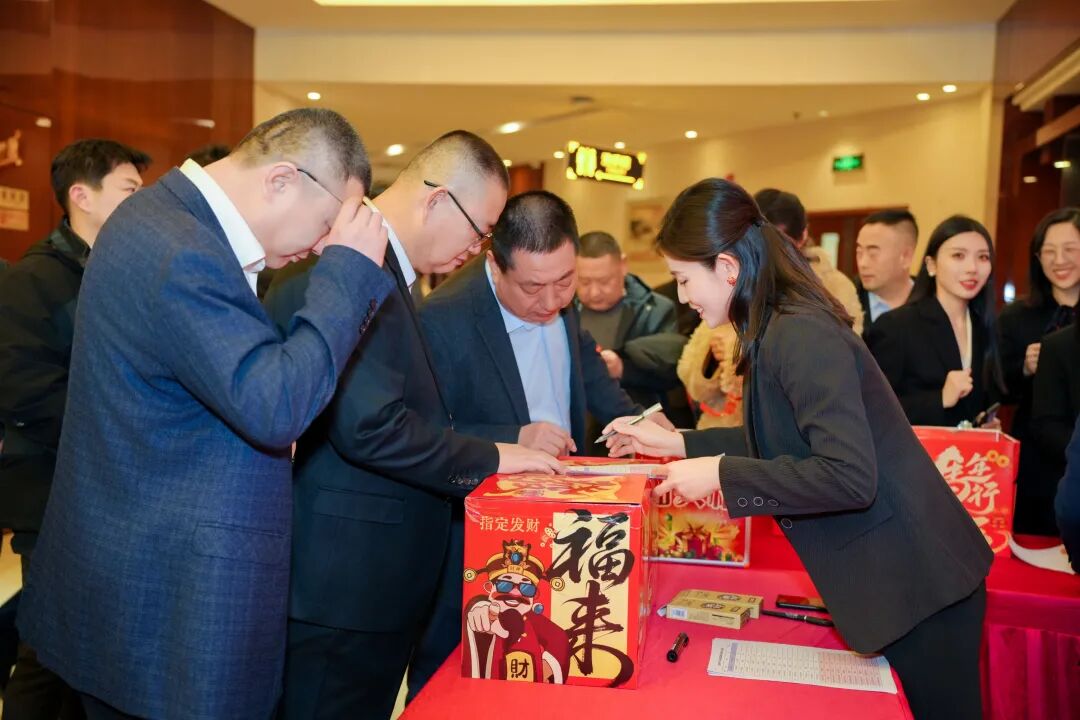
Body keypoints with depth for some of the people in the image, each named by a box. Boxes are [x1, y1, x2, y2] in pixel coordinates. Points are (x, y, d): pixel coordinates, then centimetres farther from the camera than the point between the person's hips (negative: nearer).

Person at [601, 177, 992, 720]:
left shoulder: (803, 336, -23)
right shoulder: (781, 329, 6)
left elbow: (849, 475, -29)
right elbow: (787, 442, 17)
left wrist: (721, 473, -22)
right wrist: (677, 443, 12)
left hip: (915, 584, -9)